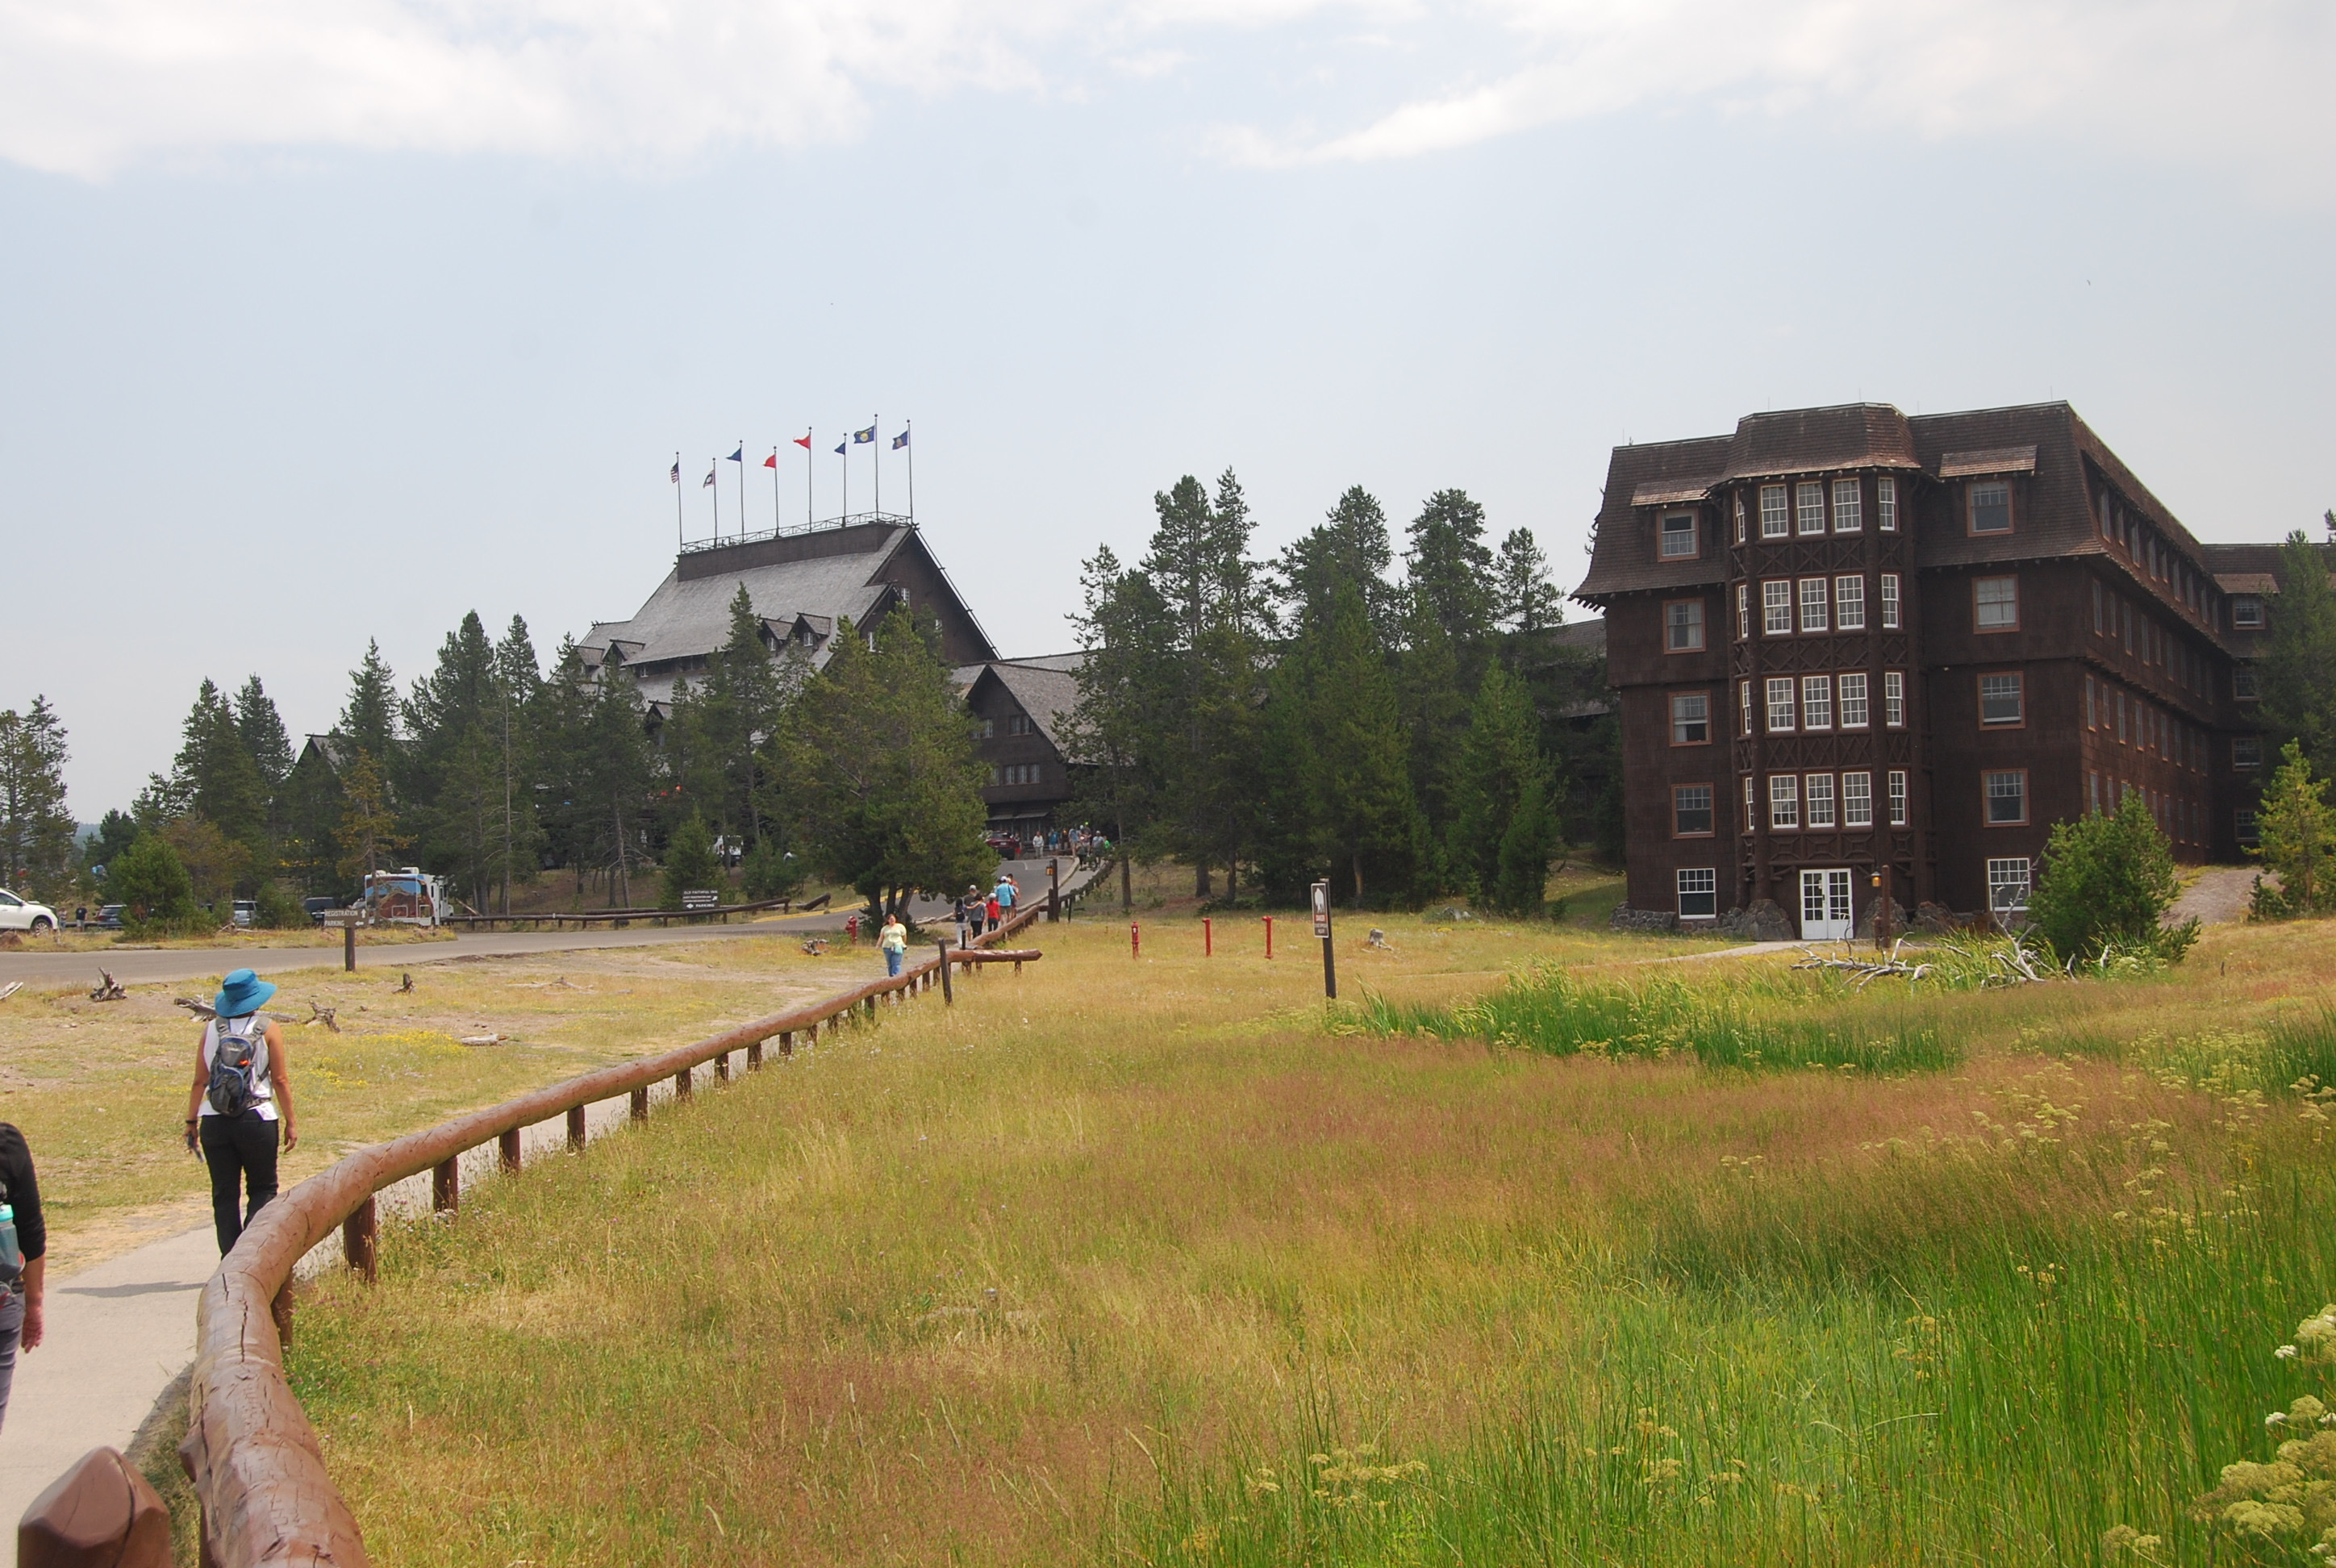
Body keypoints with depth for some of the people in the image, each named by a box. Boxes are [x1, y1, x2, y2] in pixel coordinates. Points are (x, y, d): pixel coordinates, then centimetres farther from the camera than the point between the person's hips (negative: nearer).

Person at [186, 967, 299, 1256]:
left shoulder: (211, 1029, 4)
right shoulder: (268, 1029, -3)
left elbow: (199, 1081, 5)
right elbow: (280, 1080, -4)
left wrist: (191, 1121, 14)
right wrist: (290, 1122, 3)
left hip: (214, 1121, 2)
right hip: (257, 1120, -2)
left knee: (224, 1194, 9)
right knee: (262, 1188, 11)